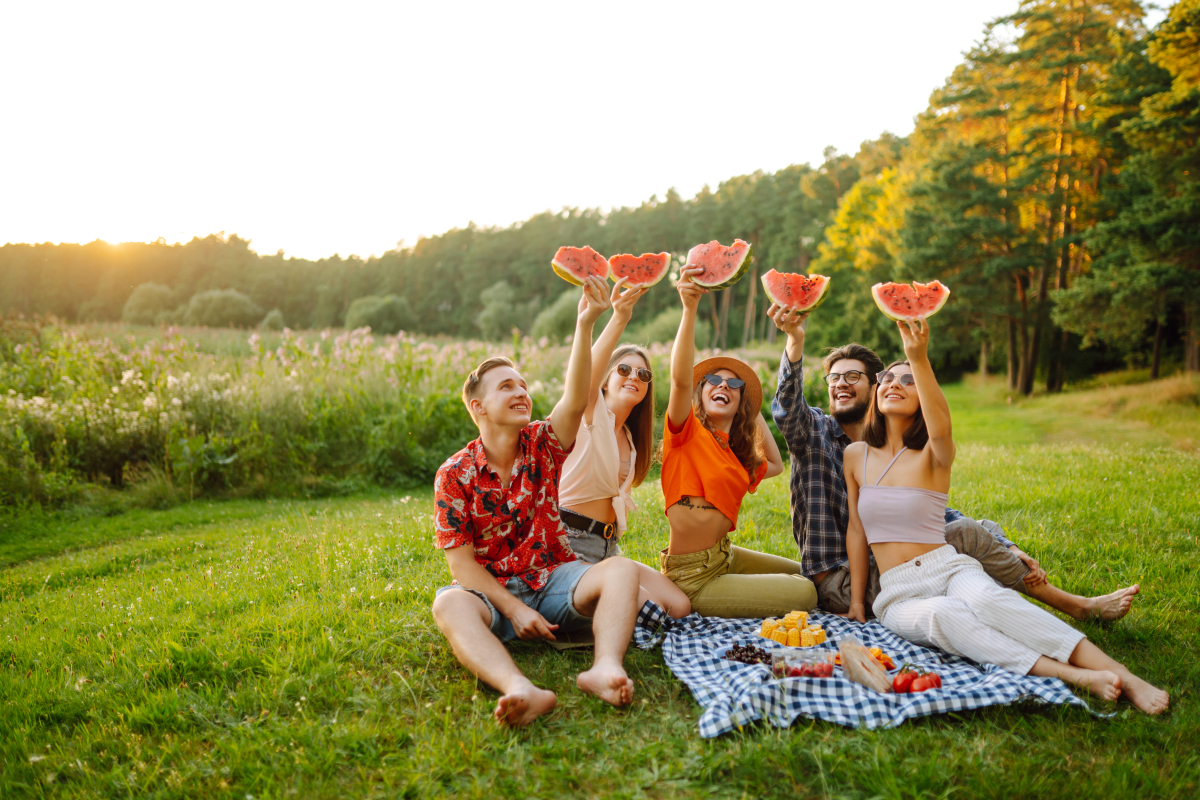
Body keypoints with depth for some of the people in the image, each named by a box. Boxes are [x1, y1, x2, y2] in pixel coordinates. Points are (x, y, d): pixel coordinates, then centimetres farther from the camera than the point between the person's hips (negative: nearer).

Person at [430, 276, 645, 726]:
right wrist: (514, 609, -19)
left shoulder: (543, 445, 1)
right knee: (449, 605, -34)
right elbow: (460, 560, -7)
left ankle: (605, 667, -49)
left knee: (621, 570, -25)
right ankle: (519, 689, -59)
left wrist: (585, 324, -33)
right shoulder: (454, 474, -5)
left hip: (554, 578, 2)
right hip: (492, 590, -2)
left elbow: (576, 399, -20)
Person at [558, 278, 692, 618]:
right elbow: (586, 379, -31)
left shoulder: (629, 439, 18)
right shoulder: (591, 415, -6)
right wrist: (619, 319, -46)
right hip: (566, 540, -8)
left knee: (678, 606, -8)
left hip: (606, 548, 8)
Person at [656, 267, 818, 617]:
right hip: (694, 576, -9)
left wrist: (755, 414, 23)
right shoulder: (688, 433, -10)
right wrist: (689, 308, -37)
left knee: (803, 574, 23)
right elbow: (680, 378, -27)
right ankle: (697, 607, 3)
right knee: (805, 594, -6)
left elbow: (776, 465, 29)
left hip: (725, 557, 9)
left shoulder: (737, 456, 13)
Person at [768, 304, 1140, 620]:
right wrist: (795, 339, -43)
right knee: (966, 534, -15)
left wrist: (1005, 549, 1)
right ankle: (1080, 607, 1)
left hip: (883, 567, 7)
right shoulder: (814, 432, -3)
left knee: (985, 529, -1)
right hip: (837, 583, -6)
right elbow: (788, 407, -25)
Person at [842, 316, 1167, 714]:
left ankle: (1125, 678, -40)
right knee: (940, 615, -35)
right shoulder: (855, 455, 8)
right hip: (898, 596, 1)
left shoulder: (933, 456, -1)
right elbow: (856, 530, 11)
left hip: (950, 569, -1)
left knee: (985, 598, -37)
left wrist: (919, 359, -41)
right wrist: (856, 603, 8)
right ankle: (1075, 677, -44)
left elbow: (941, 428, -28)